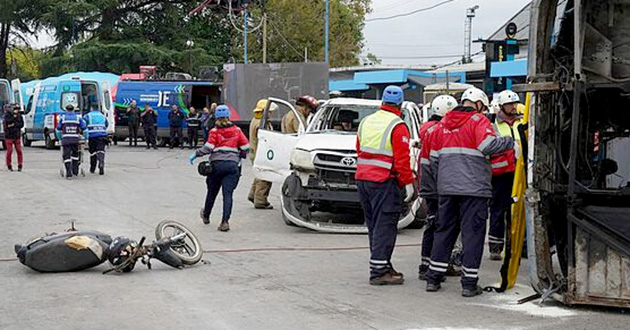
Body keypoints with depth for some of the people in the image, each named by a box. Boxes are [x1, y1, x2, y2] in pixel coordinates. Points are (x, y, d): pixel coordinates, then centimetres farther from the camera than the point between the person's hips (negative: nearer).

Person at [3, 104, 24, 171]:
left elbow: (22, 124, -4)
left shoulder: (19, 116, 6)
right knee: (9, 151, -3)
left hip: (17, 136, 3)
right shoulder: (7, 115, -3)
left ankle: (20, 166, 3)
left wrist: (13, 124, -16)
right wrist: (14, 116, -24)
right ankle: (9, 166, 10)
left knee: (19, 151, -3)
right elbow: (7, 122, -20)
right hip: (9, 136, -3)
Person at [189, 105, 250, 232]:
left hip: (217, 163, -1)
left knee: (212, 192, 16)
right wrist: (240, 156, 24)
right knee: (228, 193, -4)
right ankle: (225, 222, -15)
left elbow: (208, 147, -10)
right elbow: (245, 147, 5)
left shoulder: (214, 131, 0)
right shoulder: (237, 130, 8)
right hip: (233, 164, 1)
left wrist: (196, 155, 2)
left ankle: (206, 215, 37)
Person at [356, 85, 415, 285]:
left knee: (374, 225, 14)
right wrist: (408, 183, -10)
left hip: (363, 179, 8)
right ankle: (379, 271, -8)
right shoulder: (397, 126, -11)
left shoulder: (366, 122, 13)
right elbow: (402, 158, -15)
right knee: (385, 226, -5)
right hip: (384, 182, -8)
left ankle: (383, 266, 22)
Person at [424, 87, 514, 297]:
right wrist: (510, 142, -9)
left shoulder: (443, 123, 16)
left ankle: (433, 277, 16)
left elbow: (434, 157, 18)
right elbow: (488, 145, -21)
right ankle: (469, 283, -1)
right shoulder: (478, 121, -4)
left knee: (444, 230, 15)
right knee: (472, 233, -1)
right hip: (473, 188, -6)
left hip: (446, 188, 6)